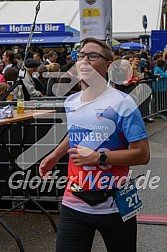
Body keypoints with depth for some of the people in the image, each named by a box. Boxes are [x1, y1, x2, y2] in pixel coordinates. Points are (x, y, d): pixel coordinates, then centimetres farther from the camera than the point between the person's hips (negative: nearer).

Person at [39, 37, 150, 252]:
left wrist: (99, 157, -21)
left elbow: (142, 155, -15)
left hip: (114, 205, -4)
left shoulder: (121, 103, -13)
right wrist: (55, 154, 24)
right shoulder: (70, 102, 8)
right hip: (74, 204, 5)